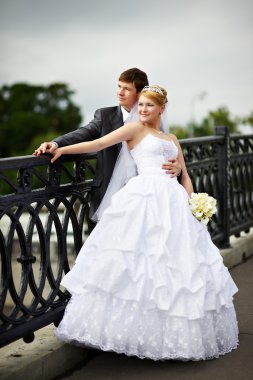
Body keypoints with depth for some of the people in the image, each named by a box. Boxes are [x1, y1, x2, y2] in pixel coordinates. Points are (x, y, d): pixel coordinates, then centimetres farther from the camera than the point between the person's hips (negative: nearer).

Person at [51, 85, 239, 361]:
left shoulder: (171, 139, 24)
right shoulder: (135, 129, 9)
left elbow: (185, 177, 23)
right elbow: (100, 143, -1)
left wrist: (190, 204, 7)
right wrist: (61, 149, -10)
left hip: (173, 201, 6)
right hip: (144, 198, -5)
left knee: (179, 260, 2)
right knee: (141, 263, -12)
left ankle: (176, 331, 10)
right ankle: (135, 328, -5)